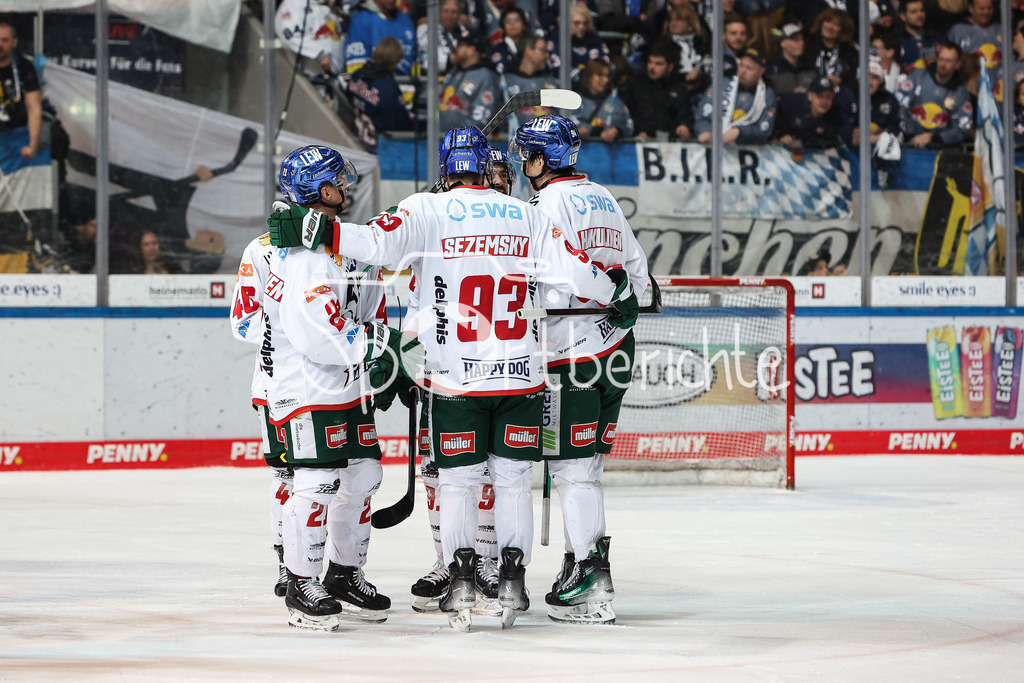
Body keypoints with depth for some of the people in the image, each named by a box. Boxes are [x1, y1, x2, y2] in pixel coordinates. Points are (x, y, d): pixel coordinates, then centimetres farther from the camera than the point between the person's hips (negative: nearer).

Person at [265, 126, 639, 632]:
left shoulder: (427, 211, -5)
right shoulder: (525, 216, 5)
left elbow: (382, 242, -21)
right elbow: (570, 267, 4)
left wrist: (319, 230, -22)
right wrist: (620, 296, 19)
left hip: (454, 377, -2)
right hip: (519, 376, 2)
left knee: (458, 481, 7)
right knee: (512, 477, 13)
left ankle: (461, 581, -2)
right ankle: (513, 580, 10)